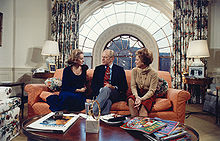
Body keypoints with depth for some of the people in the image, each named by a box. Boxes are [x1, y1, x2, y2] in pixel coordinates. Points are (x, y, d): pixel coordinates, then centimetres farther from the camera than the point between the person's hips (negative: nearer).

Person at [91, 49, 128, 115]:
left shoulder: (120, 69, 11)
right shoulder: (98, 69, 18)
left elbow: (125, 87, 4)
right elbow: (93, 85, 9)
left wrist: (113, 87, -14)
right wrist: (100, 89, -13)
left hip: (115, 95, -2)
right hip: (100, 92, 2)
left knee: (106, 89, -36)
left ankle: (94, 112, -43)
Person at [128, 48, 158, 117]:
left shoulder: (153, 73, -10)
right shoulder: (134, 70, 1)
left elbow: (151, 90, -12)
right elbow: (133, 86, -3)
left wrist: (141, 99, -27)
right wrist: (136, 96, -23)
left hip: (148, 96, -3)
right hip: (137, 94, 3)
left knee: (143, 105, -33)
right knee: (130, 100, -29)